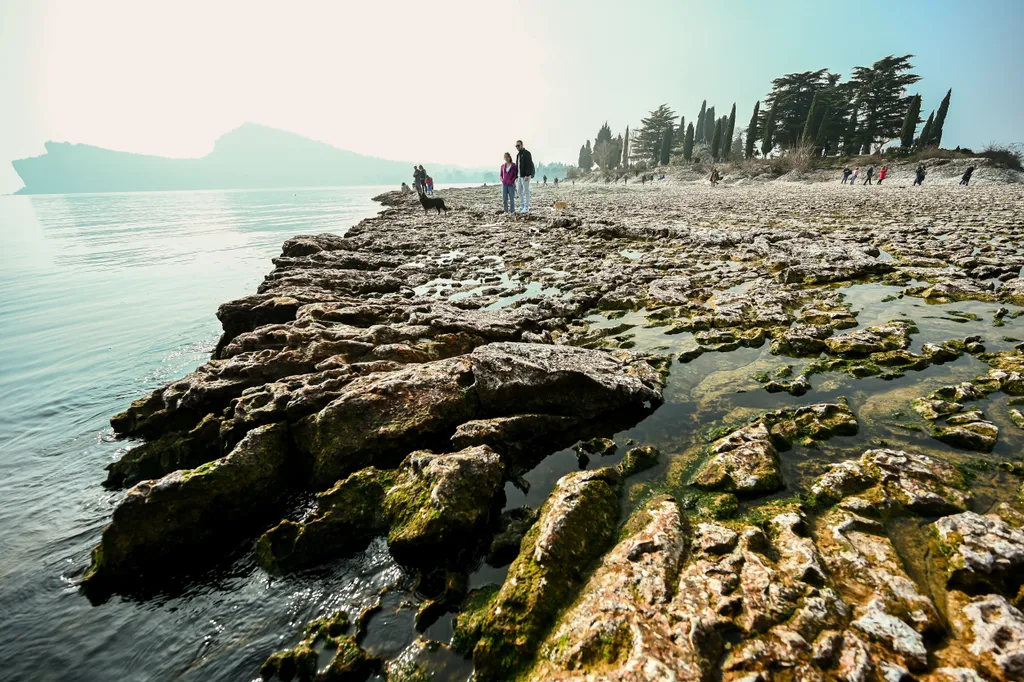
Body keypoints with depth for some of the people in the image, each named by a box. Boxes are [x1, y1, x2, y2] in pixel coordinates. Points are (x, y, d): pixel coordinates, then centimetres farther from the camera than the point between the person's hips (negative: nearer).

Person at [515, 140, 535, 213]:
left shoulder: (527, 153, -9)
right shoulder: (518, 154, 17)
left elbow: (529, 165, -17)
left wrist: (527, 175, -25)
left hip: (525, 175, -9)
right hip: (520, 176, 9)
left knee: (526, 191, -5)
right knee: (519, 190, 9)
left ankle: (526, 207, -2)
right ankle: (521, 206, 17)